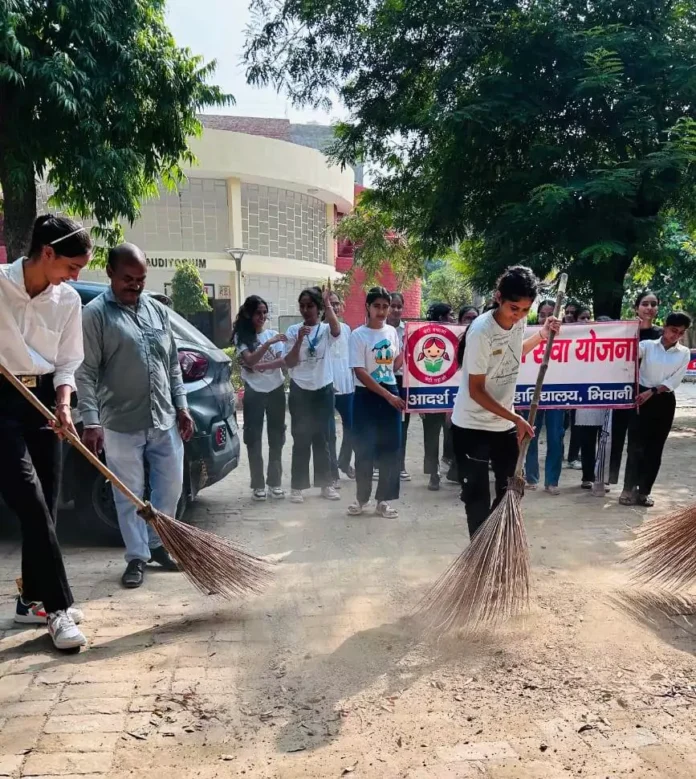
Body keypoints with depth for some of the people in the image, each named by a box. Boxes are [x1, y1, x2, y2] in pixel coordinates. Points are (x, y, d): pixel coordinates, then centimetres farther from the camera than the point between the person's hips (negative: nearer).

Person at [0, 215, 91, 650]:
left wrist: (64, 406, -11)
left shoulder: (69, 301, 2)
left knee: (46, 506, 7)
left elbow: (67, 364, 5)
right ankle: (59, 606, -4)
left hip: (45, 401, 5)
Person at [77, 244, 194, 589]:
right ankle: (137, 557, 18)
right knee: (129, 495, 5)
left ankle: (158, 546, 29)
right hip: (121, 425, -5)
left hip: (164, 421, 5)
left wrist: (181, 407, 9)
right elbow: (86, 372, -11)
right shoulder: (94, 314, -5)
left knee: (170, 487, 11)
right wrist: (91, 421, -19)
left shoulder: (158, 311, 11)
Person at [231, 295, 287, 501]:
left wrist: (259, 367, -17)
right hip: (254, 392, -2)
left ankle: (275, 482, 15)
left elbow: (282, 361, -5)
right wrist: (268, 343, -27)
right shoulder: (241, 337, -2)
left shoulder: (273, 334, 3)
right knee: (254, 439, 1)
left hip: (276, 390, 2)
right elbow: (250, 360, -17)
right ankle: (258, 484, 9)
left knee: (276, 437, 6)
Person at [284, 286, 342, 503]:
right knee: (301, 440, 4)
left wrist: (328, 304, -30)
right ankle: (298, 486, 11)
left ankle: (325, 483, 20)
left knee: (322, 439, 10)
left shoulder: (326, 329, -2)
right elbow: (289, 363, -5)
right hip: (299, 391, 0)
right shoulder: (293, 330, 0)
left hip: (323, 390, 0)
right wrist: (299, 340, -17)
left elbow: (337, 331, -27)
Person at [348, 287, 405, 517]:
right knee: (365, 448, 3)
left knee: (391, 447, 4)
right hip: (366, 396, -4)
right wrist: (387, 395, -17)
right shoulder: (358, 334, -9)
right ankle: (361, 497, 19)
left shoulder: (392, 332, 7)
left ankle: (384, 499, 14)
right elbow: (360, 372, -14)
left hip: (391, 393, 4)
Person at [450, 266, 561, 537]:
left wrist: (542, 335, 7)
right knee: (477, 497, 1)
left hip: (504, 424, 7)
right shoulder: (481, 331, -25)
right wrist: (516, 418, -23)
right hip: (472, 426, -7)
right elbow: (476, 391, -21)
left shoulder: (519, 322, -4)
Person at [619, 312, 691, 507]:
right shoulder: (648, 345, 0)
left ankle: (644, 491, 15)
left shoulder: (684, 353, 5)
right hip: (642, 399, -2)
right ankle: (629, 489, 4)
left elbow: (674, 381, -2)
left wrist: (652, 391, -13)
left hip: (665, 402, 3)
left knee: (654, 448, 6)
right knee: (636, 445, -4)